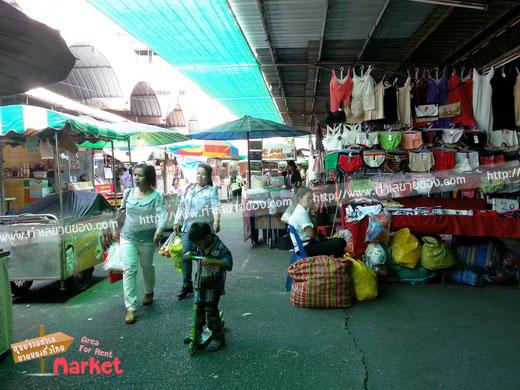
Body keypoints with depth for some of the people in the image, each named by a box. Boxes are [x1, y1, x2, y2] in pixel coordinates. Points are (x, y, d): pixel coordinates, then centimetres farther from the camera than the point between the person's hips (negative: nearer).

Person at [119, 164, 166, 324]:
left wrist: (159, 229, -40)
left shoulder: (156, 195, -11)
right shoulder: (128, 193, 1)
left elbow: (162, 214, -22)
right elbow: (122, 212, 14)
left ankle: (149, 292, 47)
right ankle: (130, 308, -2)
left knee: (147, 267, 18)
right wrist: (118, 230, 21)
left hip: (147, 239, -2)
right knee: (129, 270, -6)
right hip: (128, 238, 2)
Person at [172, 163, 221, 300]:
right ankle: (187, 286, 13)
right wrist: (177, 222, 14)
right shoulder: (189, 189, 15)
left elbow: (216, 208, -15)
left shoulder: (211, 190, -1)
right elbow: (181, 206, 19)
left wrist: (216, 222, -32)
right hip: (188, 227, 5)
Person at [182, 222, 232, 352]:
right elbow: (196, 253, 22)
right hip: (200, 283, 6)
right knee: (198, 308, 12)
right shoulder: (199, 247, 1)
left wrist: (211, 260, -35)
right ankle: (196, 334, 30)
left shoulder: (220, 247, -19)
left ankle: (218, 337, 13)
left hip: (214, 285, -6)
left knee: (211, 310, -4)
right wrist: (189, 254, -2)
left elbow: (228, 263, -25)